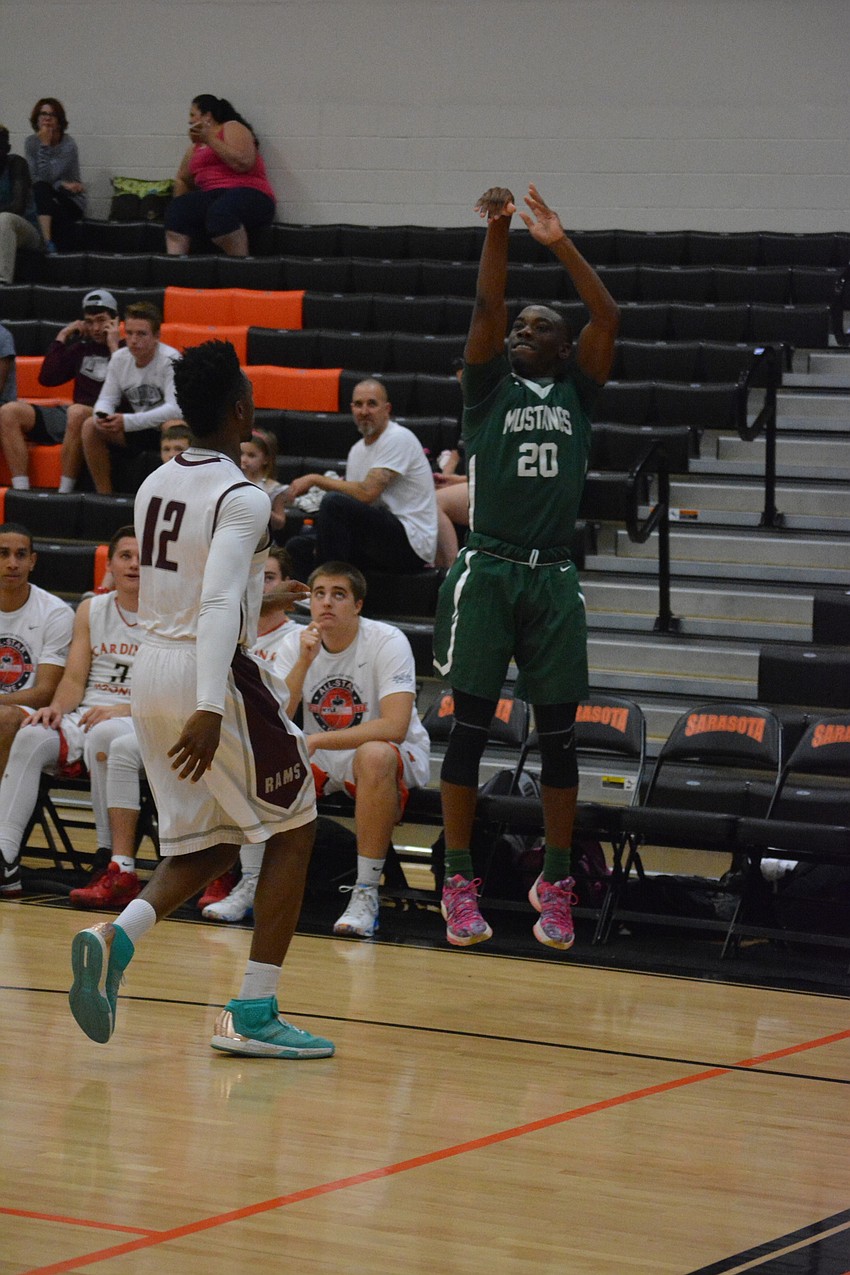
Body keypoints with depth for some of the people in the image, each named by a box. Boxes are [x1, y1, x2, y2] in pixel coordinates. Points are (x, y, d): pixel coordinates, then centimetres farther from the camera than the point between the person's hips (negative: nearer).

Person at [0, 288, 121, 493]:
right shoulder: (82, 348, 20)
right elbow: (47, 378, 15)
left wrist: (113, 347, -12)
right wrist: (62, 337, 13)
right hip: (67, 419, 7)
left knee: (77, 411, -42)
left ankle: (65, 492, -36)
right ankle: (21, 490, -22)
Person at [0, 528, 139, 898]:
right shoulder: (90, 611, 17)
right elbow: (74, 679, 12)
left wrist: (122, 709, -19)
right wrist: (57, 708, -10)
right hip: (84, 716, 4)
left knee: (104, 735, -38)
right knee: (31, 736, -26)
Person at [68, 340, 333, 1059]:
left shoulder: (154, 487, 9)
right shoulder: (242, 499, -15)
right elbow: (218, 605, -27)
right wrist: (210, 709, -34)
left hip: (154, 669, 7)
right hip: (217, 676, -7)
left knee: (208, 844, 15)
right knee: (293, 831, 7)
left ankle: (116, 938, -12)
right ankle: (253, 1014, 0)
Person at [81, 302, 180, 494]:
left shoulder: (170, 360, -20)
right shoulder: (119, 359, -2)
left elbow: (175, 408, -30)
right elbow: (107, 399, 2)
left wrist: (128, 421, -38)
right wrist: (102, 416, -25)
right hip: (139, 431, 6)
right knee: (90, 426, -13)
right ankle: (104, 494, -6)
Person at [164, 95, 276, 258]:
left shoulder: (232, 128, 3)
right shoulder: (196, 148, 27)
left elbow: (244, 163, -13)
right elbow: (183, 180, 31)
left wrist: (210, 139, -10)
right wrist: (181, 205, 13)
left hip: (249, 195, -7)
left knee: (220, 211, -39)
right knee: (176, 210, -19)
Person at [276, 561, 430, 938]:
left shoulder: (387, 642, -17)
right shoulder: (295, 644, -3)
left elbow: (394, 727, -29)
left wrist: (316, 741, -33)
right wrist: (304, 662, -24)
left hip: (398, 760, -4)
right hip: (320, 763, 4)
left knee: (373, 755, -39)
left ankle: (366, 893, -31)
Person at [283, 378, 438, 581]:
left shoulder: (398, 439, -10)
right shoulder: (358, 450, 18)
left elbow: (366, 493, -20)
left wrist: (315, 479, -12)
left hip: (413, 542, -9)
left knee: (333, 502, -26)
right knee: (298, 547, 3)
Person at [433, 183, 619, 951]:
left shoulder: (576, 393, 13)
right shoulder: (489, 387, 10)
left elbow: (608, 318, -1)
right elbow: (486, 309, -6)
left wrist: (560, 243, -7)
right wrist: (498, 231, -16)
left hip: (554, 578, 1)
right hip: (488, 571, -1)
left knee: (559, 736, 3)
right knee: (470, 727, -1)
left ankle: (556, 885, 12)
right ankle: (458, 881, 5)